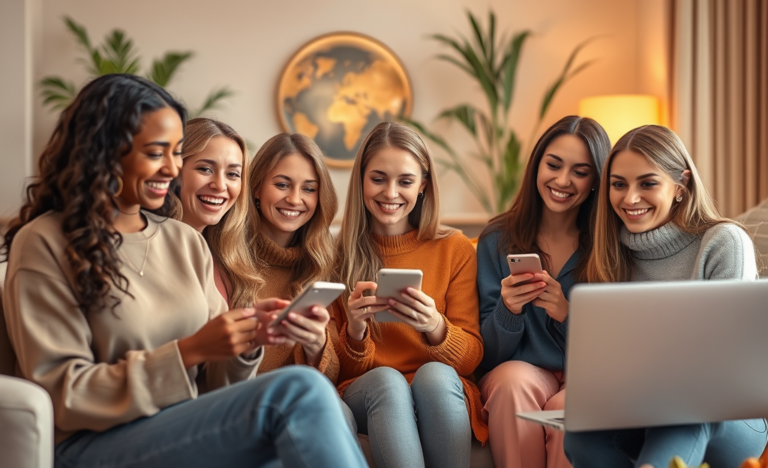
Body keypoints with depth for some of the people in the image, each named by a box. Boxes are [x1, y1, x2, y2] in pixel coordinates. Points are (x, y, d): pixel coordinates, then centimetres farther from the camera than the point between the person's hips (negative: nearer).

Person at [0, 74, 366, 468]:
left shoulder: (186, 241, 15)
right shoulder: (44, 244, -3)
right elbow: (63, 395, -9)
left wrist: (246, 343, -6)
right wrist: (187, 352, -17)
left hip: (190, 433, 5)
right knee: (299, 391, -29)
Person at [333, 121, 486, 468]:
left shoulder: (456, 250, 5)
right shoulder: (336, 255, 5)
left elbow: (472, 357, 1)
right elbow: (344, 370, 5)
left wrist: (436, 328, -21)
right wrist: (355, 332, -18)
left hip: (442, 392, 0)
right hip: (365, 394, 0)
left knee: (434, 375, -34)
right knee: (386, 379, -34)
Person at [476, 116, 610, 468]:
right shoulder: (497, 240, 3)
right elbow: (491, 354, 2)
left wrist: (567, 314, -20)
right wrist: (507, 310, -20)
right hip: (517, 376, 1)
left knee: (568, 407, -34)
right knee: (514, 379, -33)